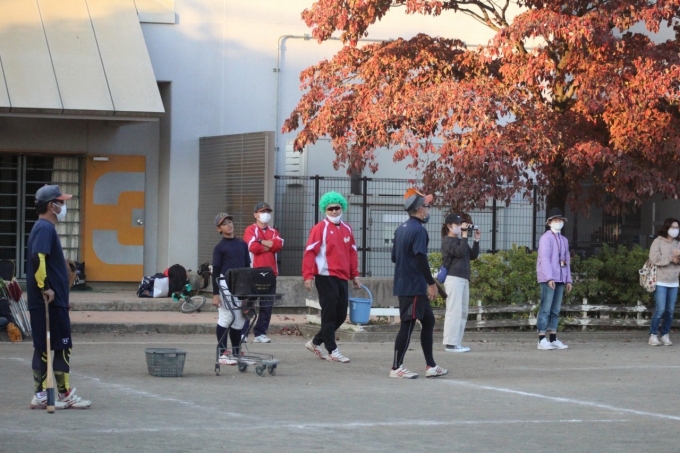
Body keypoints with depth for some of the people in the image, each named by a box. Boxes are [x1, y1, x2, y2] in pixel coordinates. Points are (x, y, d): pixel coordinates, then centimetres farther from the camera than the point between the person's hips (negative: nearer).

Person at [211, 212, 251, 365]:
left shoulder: (242, 245, 14)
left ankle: (236, 353, 16)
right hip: (225, 286, -6)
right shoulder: (219, 247, -2)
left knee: (239, 320, 9)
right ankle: (222, 354, -2)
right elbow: (215, 271, -5)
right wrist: (215, 294, -10)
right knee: (225, 319, -6)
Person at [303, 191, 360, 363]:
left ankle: (316, 342, 24)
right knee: (329, 315, -3)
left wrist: (355, 275, 17)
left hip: (342, 278, 7)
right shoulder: (320, 228, -6)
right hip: (326, 277, -7)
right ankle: (332, 351, 1)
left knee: (341, 315, 9)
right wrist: (308, 276, -17)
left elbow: (352, 252, 21)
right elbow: (309, 252, -10)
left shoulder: (346, 229, 14)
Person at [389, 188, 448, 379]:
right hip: (414, 287, -10)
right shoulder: (419, 230, -15)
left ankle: (430, 366, 17)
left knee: (428, 321, 15)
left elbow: (394, 257, 19)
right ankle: (396, 367, -1)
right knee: (407, 326, -4)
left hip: (404, 285, 10)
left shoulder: (401, 229, 14)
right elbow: (421, 258, -23)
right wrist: (432, 283, -20)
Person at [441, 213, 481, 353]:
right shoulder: (447, 241, -4)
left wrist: (476, 240, 9)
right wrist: (464, 235, -13)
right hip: (453, 278, -9)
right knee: (454, 311, -12)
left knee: (463, 313, 8)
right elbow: (460, 252, -19)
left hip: (464, 279, 9)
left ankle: (457, 342, 10)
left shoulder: (460, 240, 20)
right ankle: (450, 343, -13)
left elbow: (473, 256, 18)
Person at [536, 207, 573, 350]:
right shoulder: (546, 238, -5)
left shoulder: (564, 240, 19)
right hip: (548, 279, -8)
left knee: (555, 310, 8)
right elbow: (544, 258, -13)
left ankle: (553, 339, 11)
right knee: (545, 309, -8)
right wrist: (549, 278, -21)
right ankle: (542, 341, -9)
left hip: (560, 279, 8)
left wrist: (568, 280, 14)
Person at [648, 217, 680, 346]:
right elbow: (655, 258, -15)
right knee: (660, 310, -10)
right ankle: (653, 335, -1)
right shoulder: (658, 242, -4)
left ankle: (665, 335, 14)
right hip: (661, 282, -5)